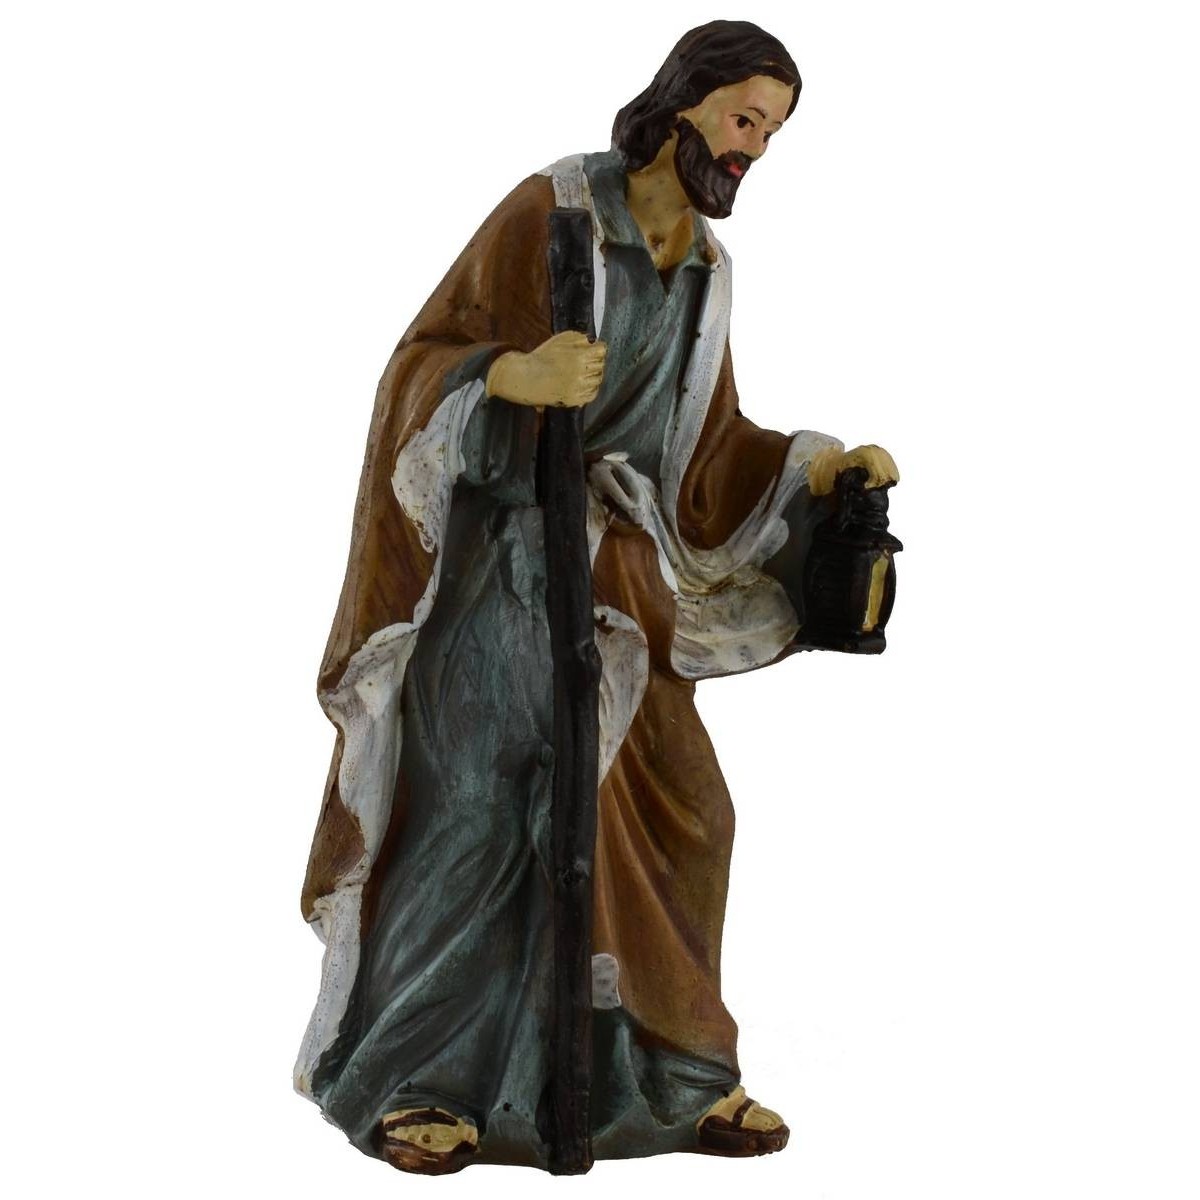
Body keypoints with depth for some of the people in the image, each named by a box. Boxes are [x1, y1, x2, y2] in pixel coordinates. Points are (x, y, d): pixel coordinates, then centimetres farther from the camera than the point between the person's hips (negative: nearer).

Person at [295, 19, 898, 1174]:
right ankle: (402, 1074, 3)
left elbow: (708, 451, 10)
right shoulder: (548, 206, -10)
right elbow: (423, 365, -13)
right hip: (490, 545, -6)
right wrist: (519, 374, -34)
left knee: (665, 808, 1)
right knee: (473, 803, -10)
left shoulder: (705, 268, 10)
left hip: (605, 562, 6)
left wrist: (829, 464, -4)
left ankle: (655, 1067, 13)